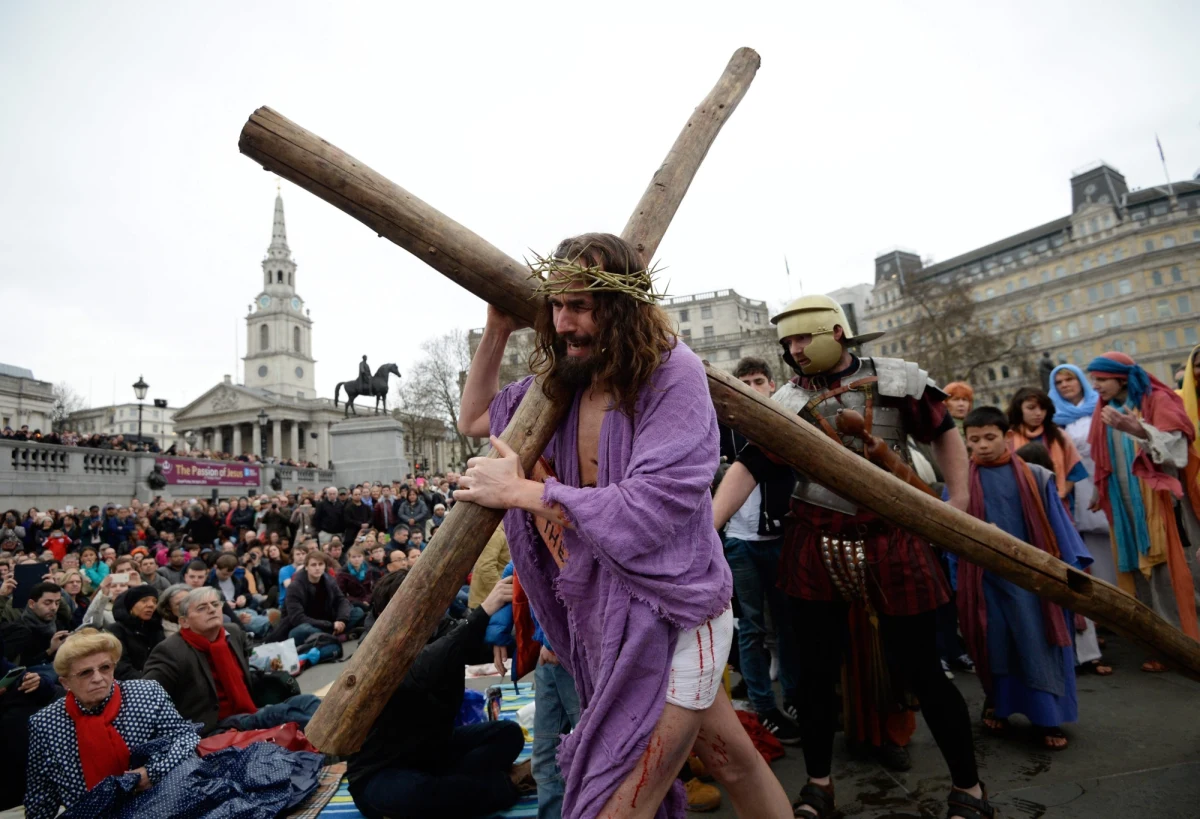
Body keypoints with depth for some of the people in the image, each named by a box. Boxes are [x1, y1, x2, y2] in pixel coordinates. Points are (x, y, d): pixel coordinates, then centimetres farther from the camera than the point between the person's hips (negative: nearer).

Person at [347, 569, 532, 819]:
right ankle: (505, 785, -16)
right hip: (380, 774, -6)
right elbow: (425, 669, -47)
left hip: (432, 749, 6)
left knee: (508, 732, -7)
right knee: (415, 792, -38)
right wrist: (485, 610, -57)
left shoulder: (437, 628, -7)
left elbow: (483, 646, -23)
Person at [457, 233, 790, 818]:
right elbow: (473, 420, 14)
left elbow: (647, 509, -26)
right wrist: (496, 331, 2)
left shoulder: (673, 372, -19)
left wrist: (519, 491, -20)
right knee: (729, 759, 25)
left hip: (669, 615, -6)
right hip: (610, 617, 7)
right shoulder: (561, 381, 1)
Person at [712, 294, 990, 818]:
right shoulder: (787, 401, 0)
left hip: (893, 541, -1)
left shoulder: (898, 379, -1)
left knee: (920, 669, 5)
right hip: (816, 546, 2)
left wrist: (959, 500, 2)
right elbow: (749, 468, -7)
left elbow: (943, 433, 11)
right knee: (818, 668, 10)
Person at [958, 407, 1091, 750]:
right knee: (995, 644, 10)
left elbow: (1058, 523, 4)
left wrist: (1074, 564, 2)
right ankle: (996, 705, 29)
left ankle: (1049, 718, 16)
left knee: (1038, 645, 3)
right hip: (984, 577, 0)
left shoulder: (1034, 477, 0)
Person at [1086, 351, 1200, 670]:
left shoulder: (1157, 400, -3)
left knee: (1164, 569, -6)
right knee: (1140, 573, 5)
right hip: (1124, 504, 5)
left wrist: (1140, 431, -30)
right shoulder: (1105, 411, 12)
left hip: (1155, 499, -5)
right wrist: (1101, 494, 12)